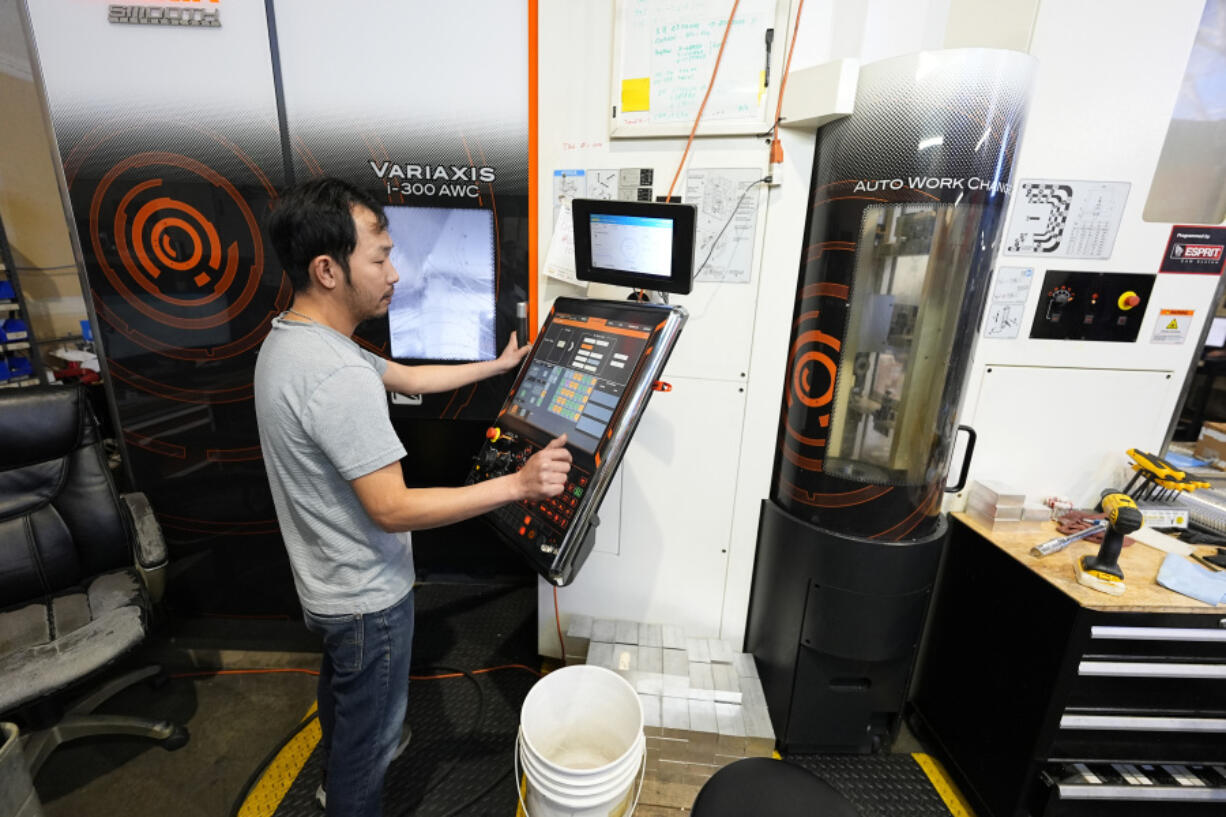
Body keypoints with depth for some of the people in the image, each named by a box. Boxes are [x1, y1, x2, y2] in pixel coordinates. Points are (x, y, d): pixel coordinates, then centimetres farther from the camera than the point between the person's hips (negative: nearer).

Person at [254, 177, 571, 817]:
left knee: (341, 685, 34)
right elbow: (392, 509, -33)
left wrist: (498, 365, 12)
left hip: (325, 580, 10)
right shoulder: (337, 376, -35)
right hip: (367, 596, -10)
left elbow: (406, 377, 8)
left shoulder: (290, 338, -1)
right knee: (371, 728, 17)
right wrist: (518, 484, -32)